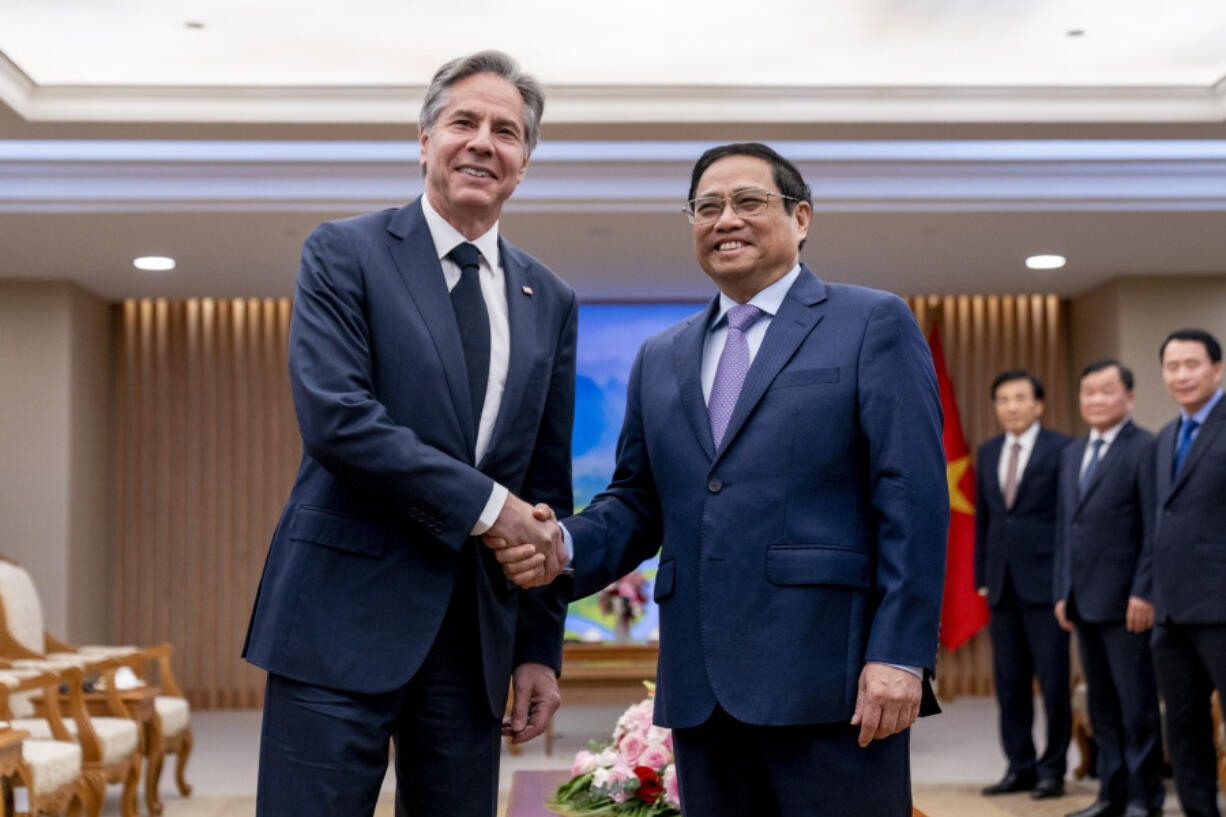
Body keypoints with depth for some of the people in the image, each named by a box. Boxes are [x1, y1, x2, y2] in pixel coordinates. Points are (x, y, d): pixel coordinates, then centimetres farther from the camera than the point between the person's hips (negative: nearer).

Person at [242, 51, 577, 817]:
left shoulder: (550, 301, 14)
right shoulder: (346, 253, 1)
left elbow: (549, 488, 14)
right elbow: (334, 418, -14)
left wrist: (541, 648, 10)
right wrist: (483, 504, -14)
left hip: (477, 632, 5)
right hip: (347, 616, -4)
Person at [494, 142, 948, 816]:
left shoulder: (873, 325, 2)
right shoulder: (661, 358, 19)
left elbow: (914, 502, -5)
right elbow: (637, 501, 19)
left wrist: (899, 656, -13)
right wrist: (565, 547, -3)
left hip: (831, 684, -5)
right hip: (700, 690, 5)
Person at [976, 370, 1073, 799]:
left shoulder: (1061, 449, -3)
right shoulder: (987, 453, 14)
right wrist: (982, 576, 11)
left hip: (1046, 582, -5)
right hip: (1002, 585, 5)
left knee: (1053, 680, -2)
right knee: (1009, 680, 7)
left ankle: (1053, 768, 9)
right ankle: (1020, 766, 16)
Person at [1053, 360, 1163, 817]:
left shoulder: (1145, 449, -7)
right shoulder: (1072, 454, 17)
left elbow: (1155, 530, -12)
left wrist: (1144, 593, -16)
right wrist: (1062, 591, 14)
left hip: (1126, 602, -7)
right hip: (1084, 602, 7)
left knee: (1137, 704, -1)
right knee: (1102, 706, 11)